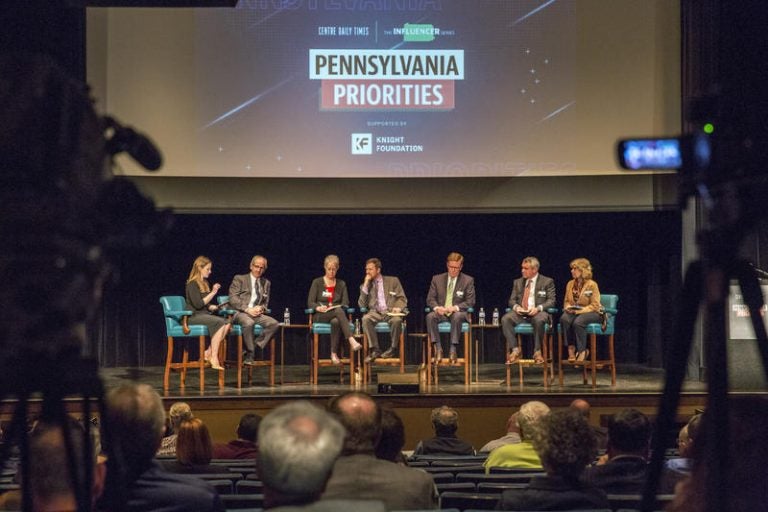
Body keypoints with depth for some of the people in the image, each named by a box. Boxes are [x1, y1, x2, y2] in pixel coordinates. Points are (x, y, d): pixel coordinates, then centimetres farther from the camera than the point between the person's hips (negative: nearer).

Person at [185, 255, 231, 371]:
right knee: (220, 322, -30)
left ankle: (209, 353, -18)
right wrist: (213, 293, -14)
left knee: (227, 323, -19)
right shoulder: (192, 284, -7)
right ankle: (214, 359, -29)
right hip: (194, 316, -8)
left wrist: (214, 307, 5)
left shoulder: (206, 283, 18)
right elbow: (198, 304, -16)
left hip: (205, 314, 8)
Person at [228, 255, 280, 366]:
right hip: (239, 312, -4)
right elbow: (233, 299, -3)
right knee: (249, 322, -38)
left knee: (274, 324, -24)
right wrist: (248, 309, -16)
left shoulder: (266, 283, 22)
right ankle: (250, 353, -24)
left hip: (257, 313, 4)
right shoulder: (239, 279, 8)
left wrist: (260, 308, -4)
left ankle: (255, 346, -20)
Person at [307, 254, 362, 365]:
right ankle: (352, 341, -53)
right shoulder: (317, 282, 9)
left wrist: (334, 307, -15)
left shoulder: (341, 284, 16)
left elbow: (345, 303, 6)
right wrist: (318, 307, -21)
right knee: (339, 311, -38)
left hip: (336, 316, 2)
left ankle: (334, 354, -39)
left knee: (335, 322, -40)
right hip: (320, 316, -2)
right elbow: (310, 303, 1)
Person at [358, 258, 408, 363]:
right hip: (375, 313, 2)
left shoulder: (393, 281, 13)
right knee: (365, 318, -33)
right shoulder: (365, 285, 18)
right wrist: (366, 285, 2)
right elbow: (362, 305, 7)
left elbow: (402, 298, 8)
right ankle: (375, 350, -26)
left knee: (396, 320, -37)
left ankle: (393, 348, -14)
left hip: (391, 312, -2)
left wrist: (398, 307, -15)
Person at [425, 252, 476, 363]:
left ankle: (453, 349, -34)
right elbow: (430, 299, 7)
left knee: (457, 317, -39)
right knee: (430, 316, -32)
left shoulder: (468, 280, 3)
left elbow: (470, 302, -2)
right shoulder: (437, 279, 8)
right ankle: (438, 348, -28)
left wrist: (455, 308, -20)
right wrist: (436, 307, -17)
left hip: (458, 312, -2)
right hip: (441, 312, 2)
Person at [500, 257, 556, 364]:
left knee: (539, 320, -40)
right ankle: (515, 350, -23)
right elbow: (512, 300, 15)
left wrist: (538, 308, -19)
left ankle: (537, 351, -23)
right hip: (520, 313, 3)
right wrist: (516, 307, -9)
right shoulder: (518, 282, 18)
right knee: (505, 319, -28)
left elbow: (551, 301, -1)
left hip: (538, 312, -3)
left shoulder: (547, 282, 7)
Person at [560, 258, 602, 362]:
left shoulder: (592, 284, -6)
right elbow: (566, 301, 17)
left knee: (578, 322, -38)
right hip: (573, 312, 4)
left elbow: (594, 305, -9)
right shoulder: (570, 284, 11)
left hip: (590, 313, -4)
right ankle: (571, 348, -24)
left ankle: (582, 351, -22)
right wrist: (568, 308, -7)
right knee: (564, 318, -32)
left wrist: (579, 310, -21)